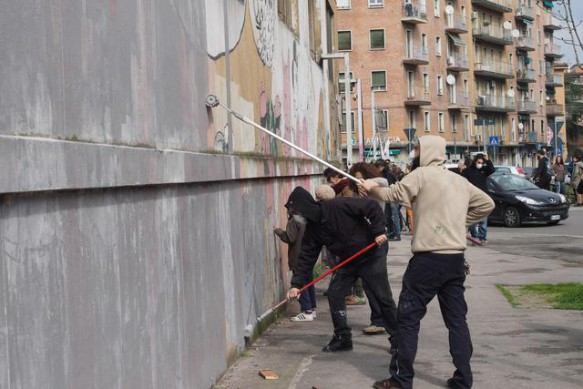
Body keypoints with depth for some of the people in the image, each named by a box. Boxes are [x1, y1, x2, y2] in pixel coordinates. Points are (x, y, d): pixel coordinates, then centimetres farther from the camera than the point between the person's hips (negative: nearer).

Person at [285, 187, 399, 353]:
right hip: (348, 262, 7)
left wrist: (378, 231, -25)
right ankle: (343, 338, 10)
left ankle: (398, 339, 11)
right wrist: (296, 284, -11)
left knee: (383, 297, -2)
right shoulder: (312, 229, -2)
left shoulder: (339, 206, -24)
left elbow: (373, 207, -21)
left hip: (372, 255, -7)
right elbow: (306, 257, -3)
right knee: (334, 294, -2)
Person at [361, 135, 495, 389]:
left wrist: (371, 188, 12)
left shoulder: (422, 174, -6)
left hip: (429, 259, -7)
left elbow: (391, 195, -7)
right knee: (457, 319, 10)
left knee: (408, 318, 2)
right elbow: (486, 204, 22)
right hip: (456, 259, 7)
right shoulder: (460, 180, 15)